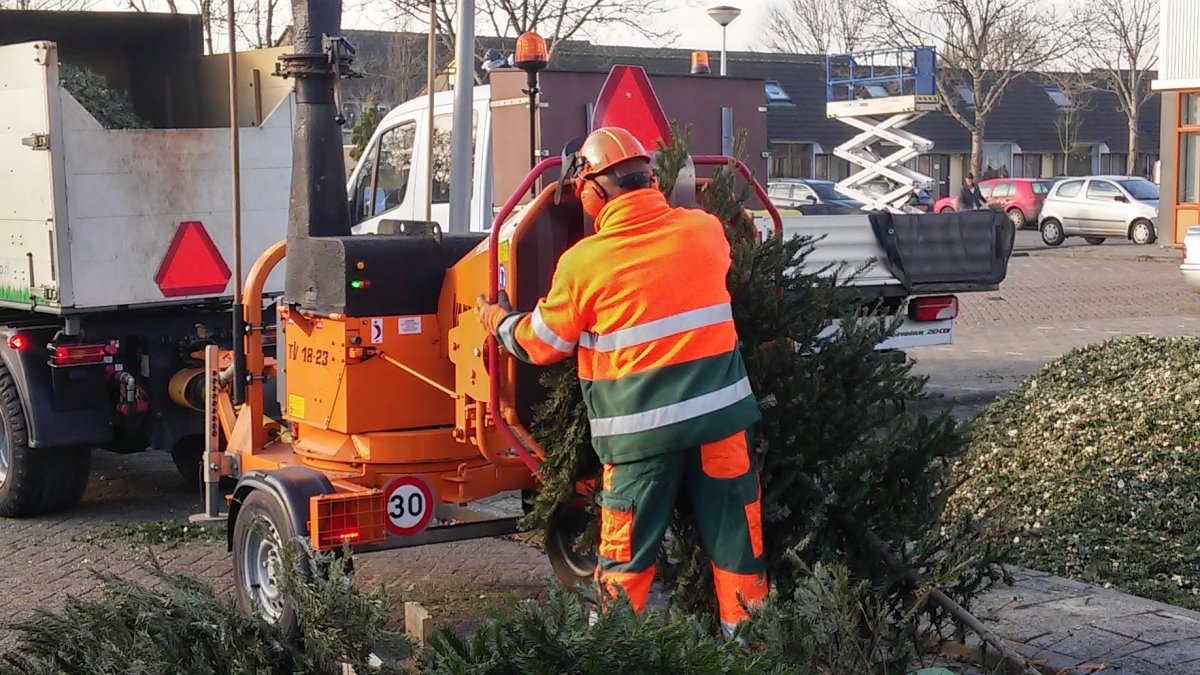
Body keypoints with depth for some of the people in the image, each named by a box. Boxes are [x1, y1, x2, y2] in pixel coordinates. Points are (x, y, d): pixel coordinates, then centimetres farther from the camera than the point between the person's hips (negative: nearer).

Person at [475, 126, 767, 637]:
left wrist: (500, 323, 25)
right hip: (719, 411, 3)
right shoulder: (705, 230, 1)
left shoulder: (582, 262, -7)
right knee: (735, 537, 12)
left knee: (626, 555, 10)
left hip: (641, 427, -2)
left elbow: (542, 344, 5)